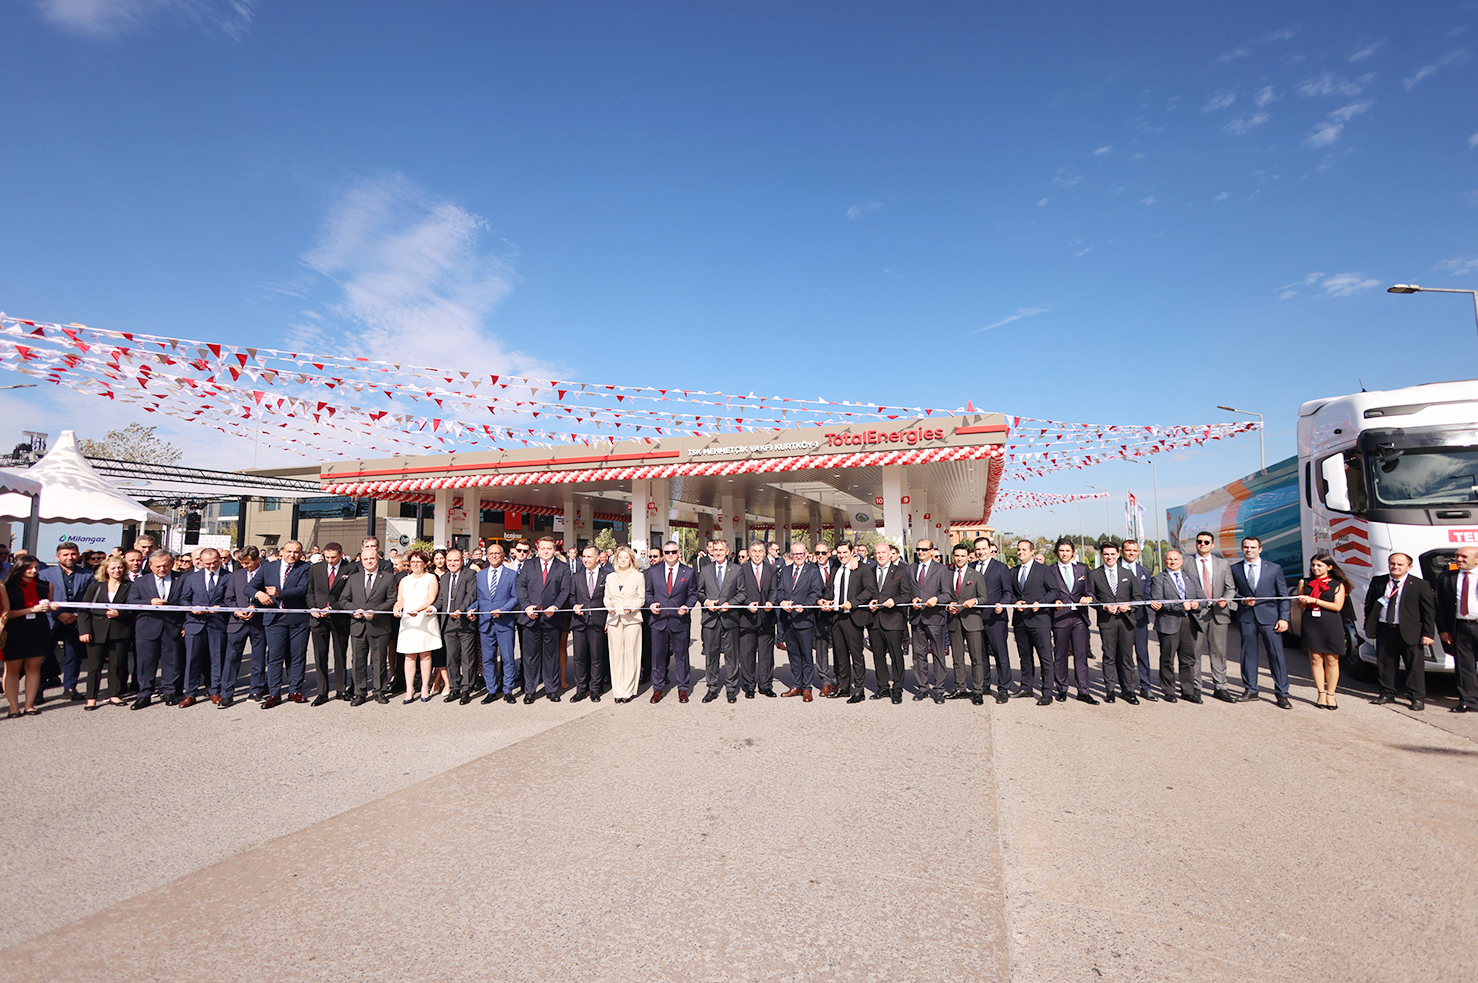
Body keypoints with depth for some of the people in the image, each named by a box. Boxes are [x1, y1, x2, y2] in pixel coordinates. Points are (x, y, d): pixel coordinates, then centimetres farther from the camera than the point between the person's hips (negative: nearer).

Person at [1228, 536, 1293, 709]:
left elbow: (1283, 595, 5)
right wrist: (1242, 600, -9)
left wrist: (1284, 618, -3)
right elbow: (1231, 592, 12)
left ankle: (1281, 694, 4)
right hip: (1246, 617, 1)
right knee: (1248, 654, 5)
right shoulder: (1234, 569, 8)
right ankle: (1250, 690, 15)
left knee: (1276, 654, -3)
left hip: (1269, 616, -1)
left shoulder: (1274, 569, 7)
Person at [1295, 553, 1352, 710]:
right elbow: (1301, 605, 15)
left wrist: (1314, 600, -12)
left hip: (1331, 625, -2)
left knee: (1332, 661, 0)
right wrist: (1301, 600, -8)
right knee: (1315, 659, 1)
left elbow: (1337, 606, -5)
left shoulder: (1338, 585, 3)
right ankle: (1321, 694, 9)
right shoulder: (1305, 583, 12)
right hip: (1311, 624, 2)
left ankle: (1330, 695, 10)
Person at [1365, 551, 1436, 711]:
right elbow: (1369, 605, 12)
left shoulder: (1421, 585, 0)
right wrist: (1369, 627, 7)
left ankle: (1418, 698, 11)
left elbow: (1429, 611, -1)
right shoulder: (1377, 582, 8)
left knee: (1415, 666, 1)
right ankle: (1387, 694, 22)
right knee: (1385, 665, 10)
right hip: (1384, 631, 3)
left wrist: (1428, 633, -7)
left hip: (1410, 632, -3)